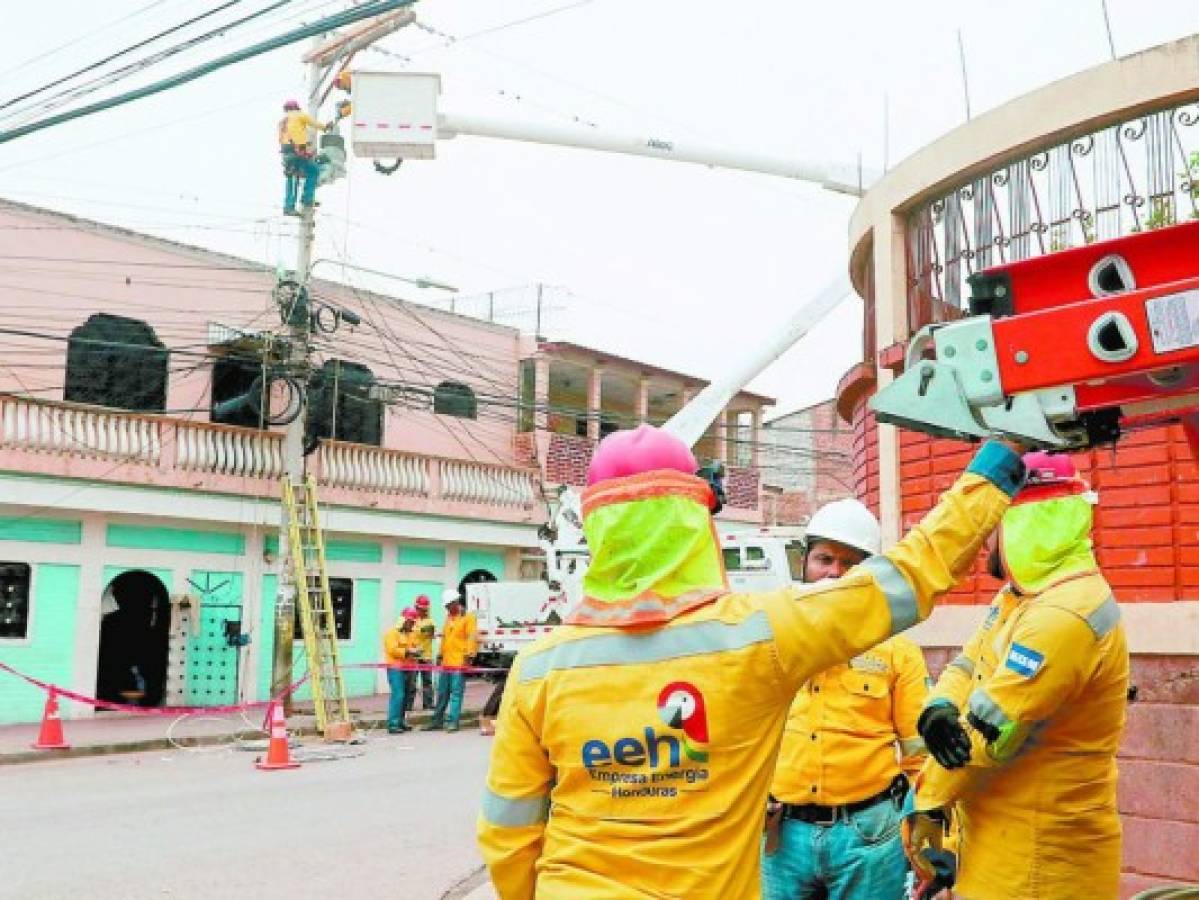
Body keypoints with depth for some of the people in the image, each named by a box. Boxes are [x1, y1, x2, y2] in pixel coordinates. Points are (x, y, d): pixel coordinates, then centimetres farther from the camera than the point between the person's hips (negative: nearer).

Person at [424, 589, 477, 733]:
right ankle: (437, 720, 21)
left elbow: (471, 638, -13)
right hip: (446, 662, 8)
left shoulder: (467, 617, -6)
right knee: (442, 693, 13)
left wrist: (469, 655, -20)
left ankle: (452, 721, -3)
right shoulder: (448, 617, 18)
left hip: (459, 663, -8)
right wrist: (440, 655, 20)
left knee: (456, 693, -5)